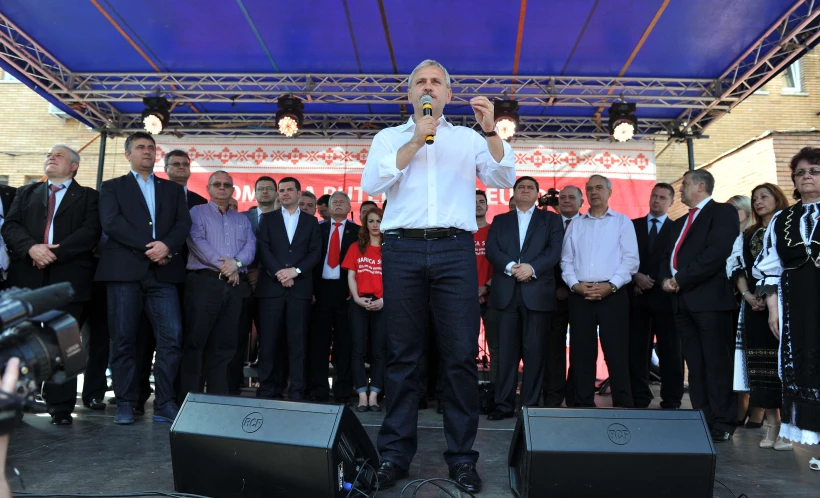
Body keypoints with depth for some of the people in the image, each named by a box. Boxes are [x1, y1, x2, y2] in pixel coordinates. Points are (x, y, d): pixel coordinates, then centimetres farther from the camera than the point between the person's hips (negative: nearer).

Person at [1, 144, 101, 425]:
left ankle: (61, 407, 6)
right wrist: (31, 248, -14)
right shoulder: (26, 193, 21)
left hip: (69, 279, -3)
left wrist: (56, 252, -15)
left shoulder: (88, 197, 11)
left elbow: (91, 232, -4)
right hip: (26, 277, 3)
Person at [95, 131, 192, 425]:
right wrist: (148, 247, -13)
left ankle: (165, 403, 1)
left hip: (163, 271, 2)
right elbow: (110, 222, -4)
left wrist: (166, 245, -14)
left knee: (172, 337, -7)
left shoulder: (173, 189, 20)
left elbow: (183, 223, 6)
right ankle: (125, 404, 11)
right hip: (124, 270, -1)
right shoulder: (112, 187, 14)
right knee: (123, 340, 1)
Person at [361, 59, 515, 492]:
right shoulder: (389, 138, 16)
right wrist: (415, 141, -4)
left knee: (462, 354, -2)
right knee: (402, 355, 3)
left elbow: (504, 179, 5)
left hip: (455, 249, 0)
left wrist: (490, 130, -7)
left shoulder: (468, 138, 17)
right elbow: (370, 185, -1)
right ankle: (395, 454, 12)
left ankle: (461, 456, 9)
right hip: (403, 249, 0)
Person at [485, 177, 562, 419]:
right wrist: (511, 267, -14)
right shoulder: (500, 220, 18)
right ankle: (504, 404, 7)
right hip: (506, 292, 2)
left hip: (537, 292, -1)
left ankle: (531, 404, 7)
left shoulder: (550, 219, 13)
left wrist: (532, 267, -16)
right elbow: (491, 250, 3)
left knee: (534, 350, 0)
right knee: (506, 350, 2)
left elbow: (555, 251, -1)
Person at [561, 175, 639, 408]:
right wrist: (575, 284, -7)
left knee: (616, 353, -4)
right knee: (581, 353, 4)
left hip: (613, 294, -3)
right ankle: (583, 405, 11)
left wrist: (611, 285, -14)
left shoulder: (622, 222, 8)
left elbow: (631, 260, -2)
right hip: (580, 295, 3)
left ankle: (623, 407, 3)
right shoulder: (575, 225, 16)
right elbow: (566, 261, 11)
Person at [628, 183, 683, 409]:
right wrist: (636, 277, -8)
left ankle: (671, 401, 9)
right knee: (637, 350, 3)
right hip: (637, 295, 2)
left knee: (670, 352, 2)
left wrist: (652, 281, -9)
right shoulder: (633, 225, 13)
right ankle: (639, 399, 10)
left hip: (664, 296, -2)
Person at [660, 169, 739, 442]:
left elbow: (717, 252, -16)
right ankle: (702, 420, 15)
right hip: (682, 300, 8)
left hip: (709, 298, -8)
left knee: (717, 364, -3)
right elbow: (668, 256, 21)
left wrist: (681, 279, -15)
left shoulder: (723, 212, -2)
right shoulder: (680, 222, 24)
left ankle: (722, 423, 4)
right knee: (694, 366, 9)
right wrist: (667, 278, -1)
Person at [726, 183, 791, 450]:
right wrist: (748, 295, -6)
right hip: (755, 306, 4)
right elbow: (736, 266, 10)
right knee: (761, 366, 3)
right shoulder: (747, 236, 18)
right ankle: (772, 424, 9)